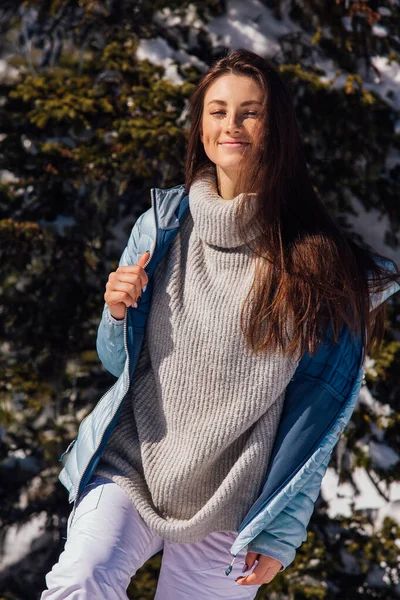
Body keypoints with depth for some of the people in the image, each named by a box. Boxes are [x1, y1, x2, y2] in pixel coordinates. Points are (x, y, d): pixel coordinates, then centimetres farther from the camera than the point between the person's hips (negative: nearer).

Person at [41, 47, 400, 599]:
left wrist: (282, 532, -4)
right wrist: (118, 312, -9)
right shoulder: (161, 227, 3)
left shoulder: (315, 259, -6)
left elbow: (316, 411, -2)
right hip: (130, 464, 1)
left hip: (228, 506, -1)